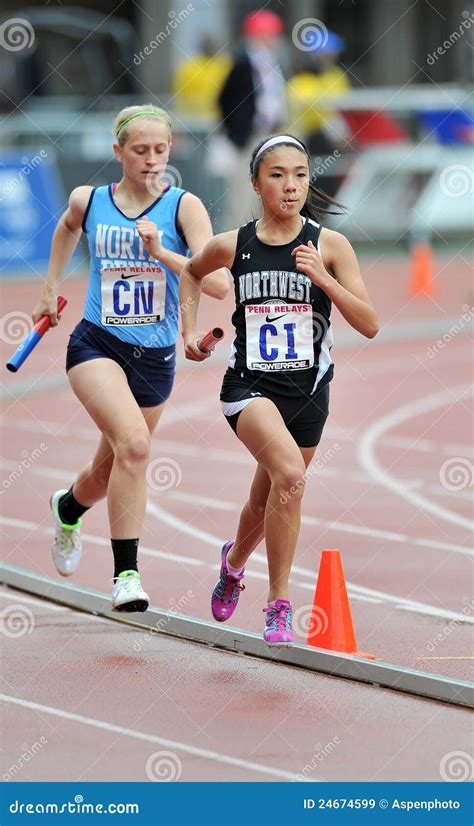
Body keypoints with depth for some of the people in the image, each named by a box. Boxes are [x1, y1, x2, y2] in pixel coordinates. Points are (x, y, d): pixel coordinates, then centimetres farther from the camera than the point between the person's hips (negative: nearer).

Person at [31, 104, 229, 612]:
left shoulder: (183, 206, -7)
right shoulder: (89, 201, -1)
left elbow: (219, 284, -18)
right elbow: (67, 228, 25)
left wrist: (163, 253, -28)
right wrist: (51, 289, 28)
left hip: (155, 357, 2)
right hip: (96, 345, -2)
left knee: (113, 470, 17)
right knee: (133, 443, -27)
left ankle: (69, 507, 54)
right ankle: (126, 573, -20)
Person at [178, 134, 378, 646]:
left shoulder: (330, 245, -6)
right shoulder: (233, 246, -4)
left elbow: (368, 325, -10)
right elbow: (191, 272, 20)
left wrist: (323, 279, -22)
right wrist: (189, 331, 11)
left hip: (308, 390, 2)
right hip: (250, 385, -2)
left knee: (268, 504, 17)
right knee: (290, 474, -28)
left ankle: (235, 559, 52)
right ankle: (278, 604, -18)